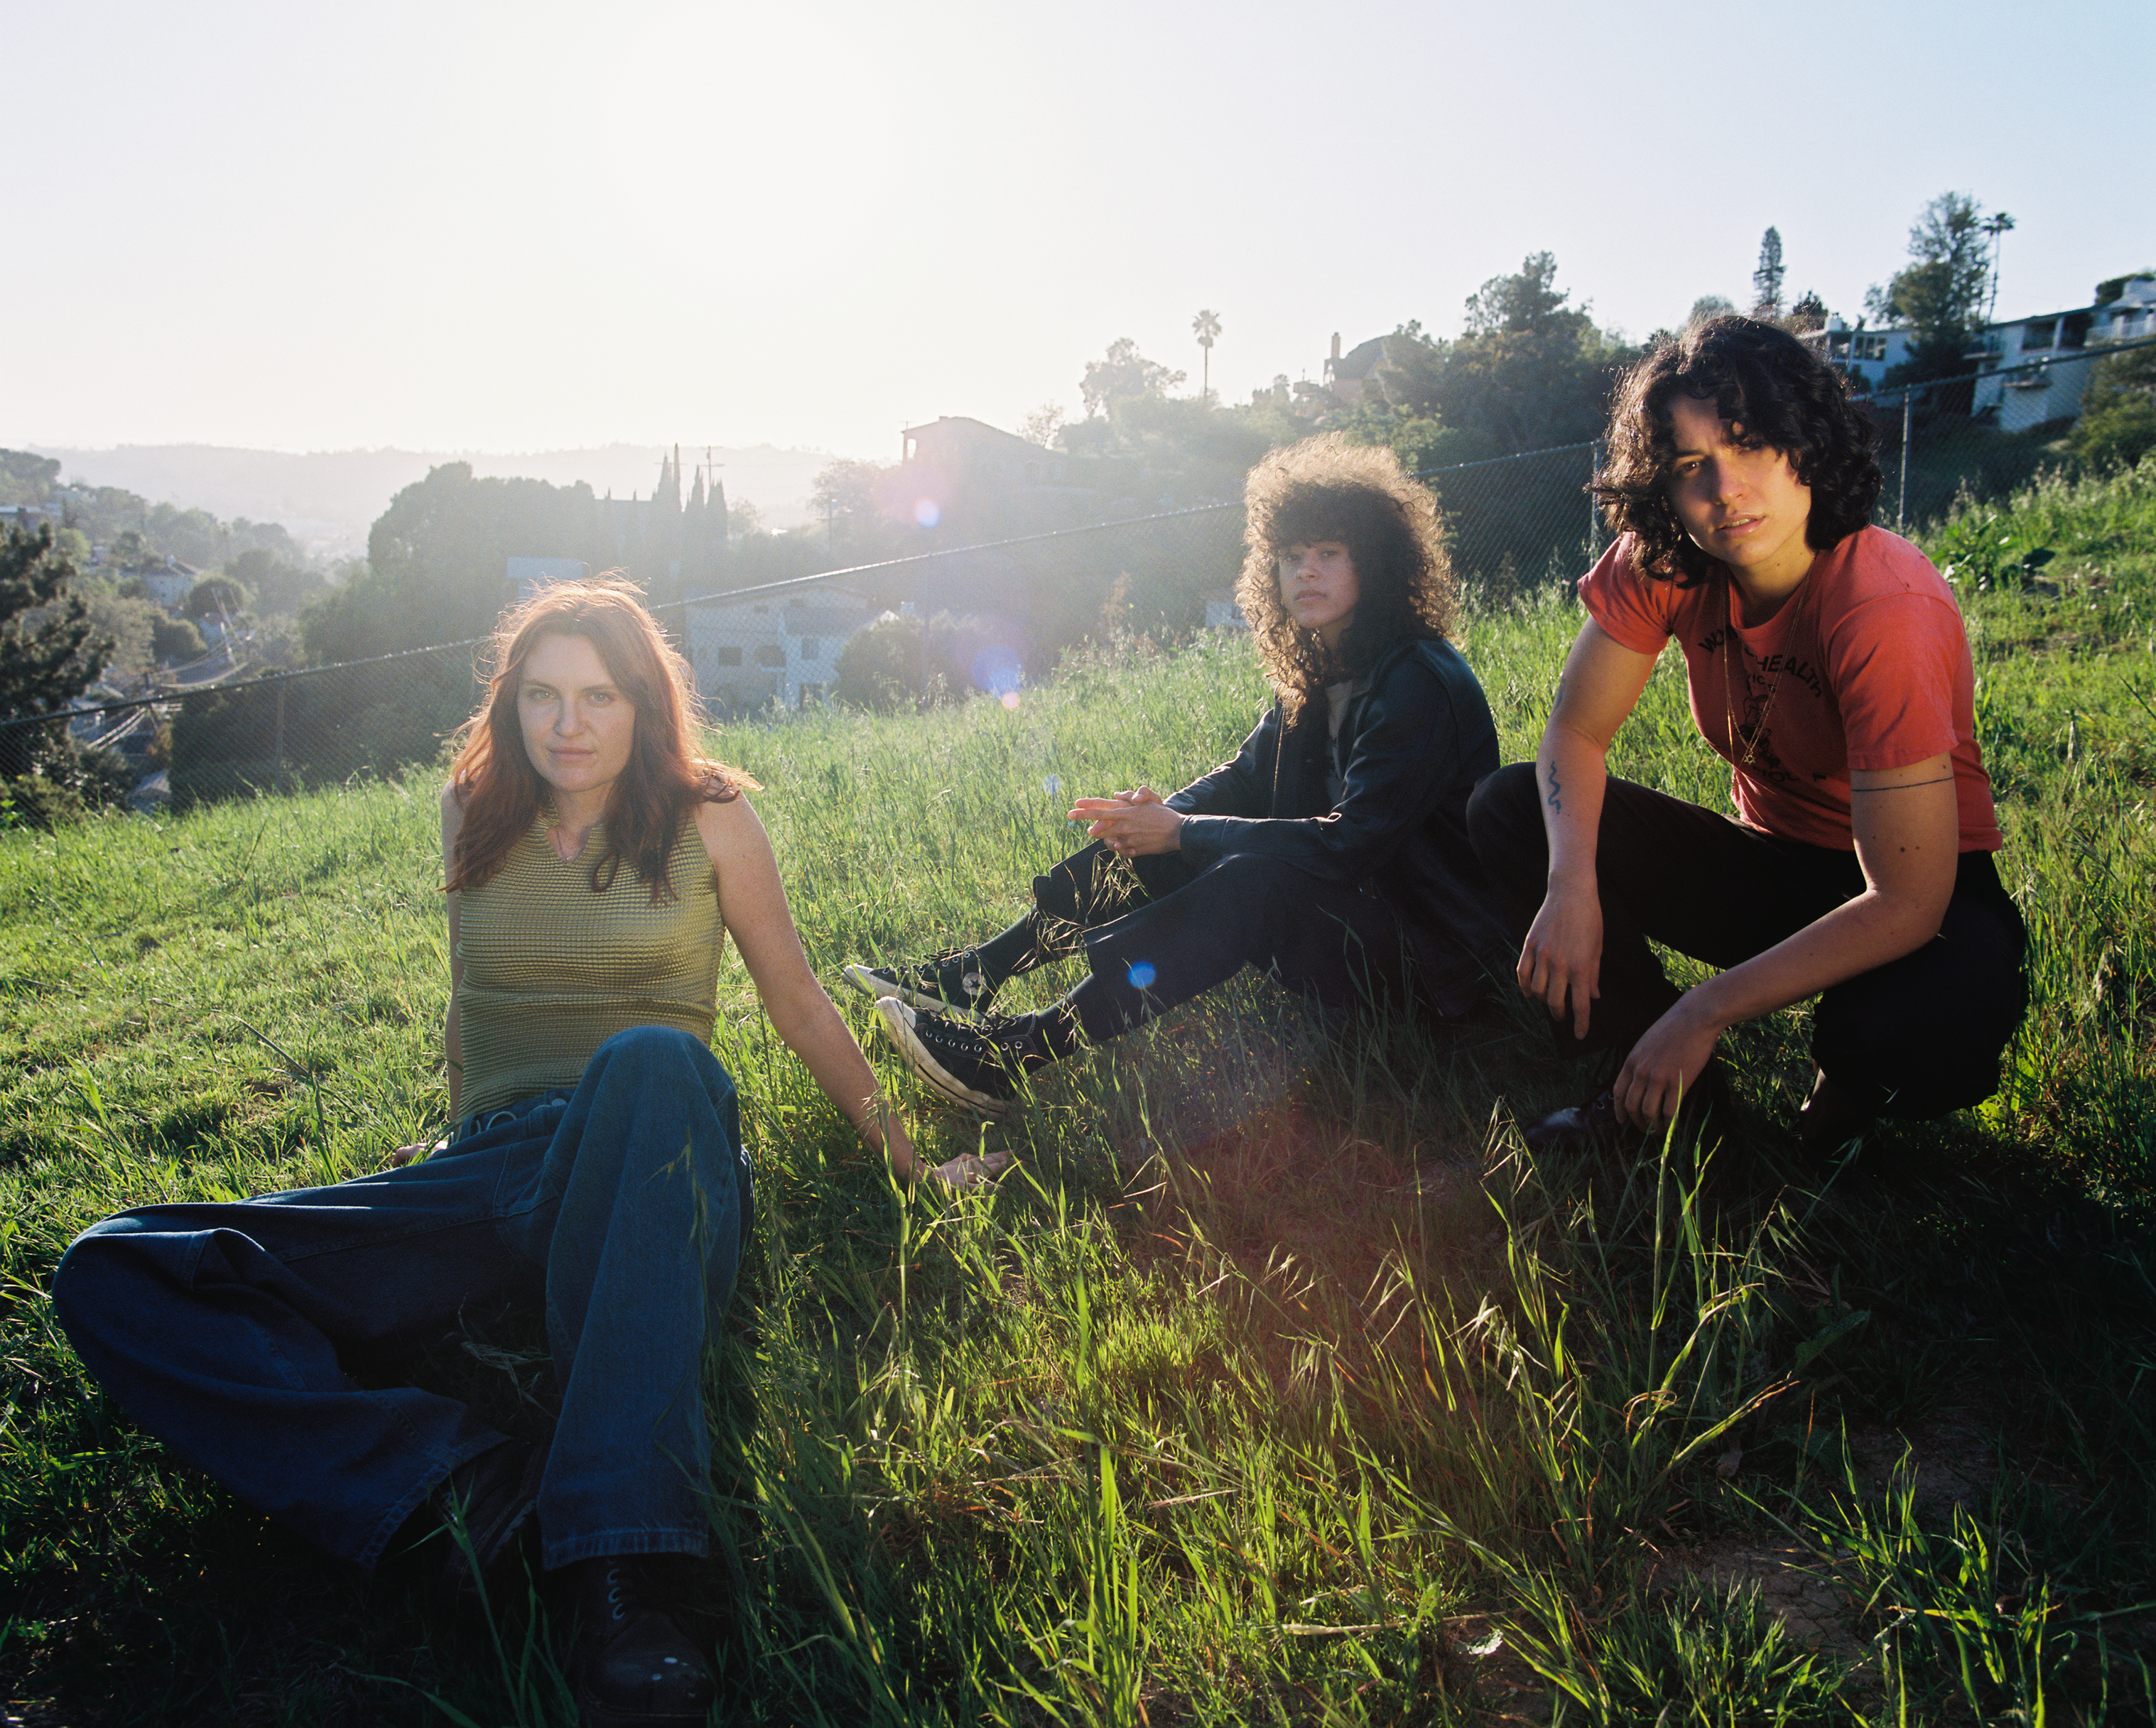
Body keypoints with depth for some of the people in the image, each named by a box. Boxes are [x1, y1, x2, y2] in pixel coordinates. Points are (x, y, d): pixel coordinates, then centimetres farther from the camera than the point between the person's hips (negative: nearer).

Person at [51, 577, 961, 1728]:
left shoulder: (706, 820, 6)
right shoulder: (473, 816, 14)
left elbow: (797, 1001, 14)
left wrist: (898, 1148, 15)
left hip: (653, 1180, -3)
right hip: (490, 1180, 4)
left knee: (651, 1058, -42)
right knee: (110, 1276, -14)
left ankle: (615, 1568, -47)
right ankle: (458, 1479, -35)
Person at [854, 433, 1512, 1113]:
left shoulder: (1422, 683, -20)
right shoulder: (1320, 675, 8)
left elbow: (1351, 843, -26)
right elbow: (1244, 778, 11)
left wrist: (1181, 832, -23)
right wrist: (1162, 814, -12)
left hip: (1434, 954, -9)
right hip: (1342, 905, 9)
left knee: (1251, 880, -34)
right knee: (1145, 846, 1)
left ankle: (1026, 1052, -38)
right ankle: (977, 973, 0)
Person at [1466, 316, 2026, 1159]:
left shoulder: (1885, 608, -30)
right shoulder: (1660, 562, -14)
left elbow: (1907, 903, -31)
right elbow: (1575, 732, -8)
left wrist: (1707, 1010, -30)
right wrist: (1573, 886, -28)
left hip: (1922, 897, -5)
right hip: (1769, 860, 5)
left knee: (1923, 1029, -40)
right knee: (1507, 805, -12)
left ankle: (1842, 1110, 0)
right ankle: (1669, 1092, 0)